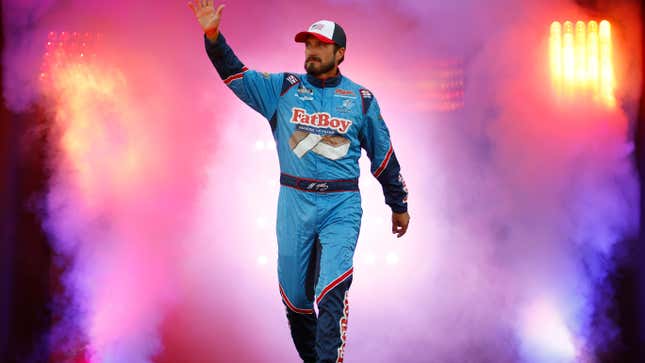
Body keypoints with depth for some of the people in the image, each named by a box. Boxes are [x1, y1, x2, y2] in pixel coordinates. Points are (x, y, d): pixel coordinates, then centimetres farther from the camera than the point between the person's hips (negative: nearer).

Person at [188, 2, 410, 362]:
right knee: (295, 294, 8)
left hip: (342, 206, -2)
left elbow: (383, 154, 12)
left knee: (332, 290, -16)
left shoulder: (361, 99, 5)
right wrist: (213, 35, -20)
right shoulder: (283, 88, 7)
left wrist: (399, 204, 17)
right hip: (294, 204, 2)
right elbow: (235, 74, -3)